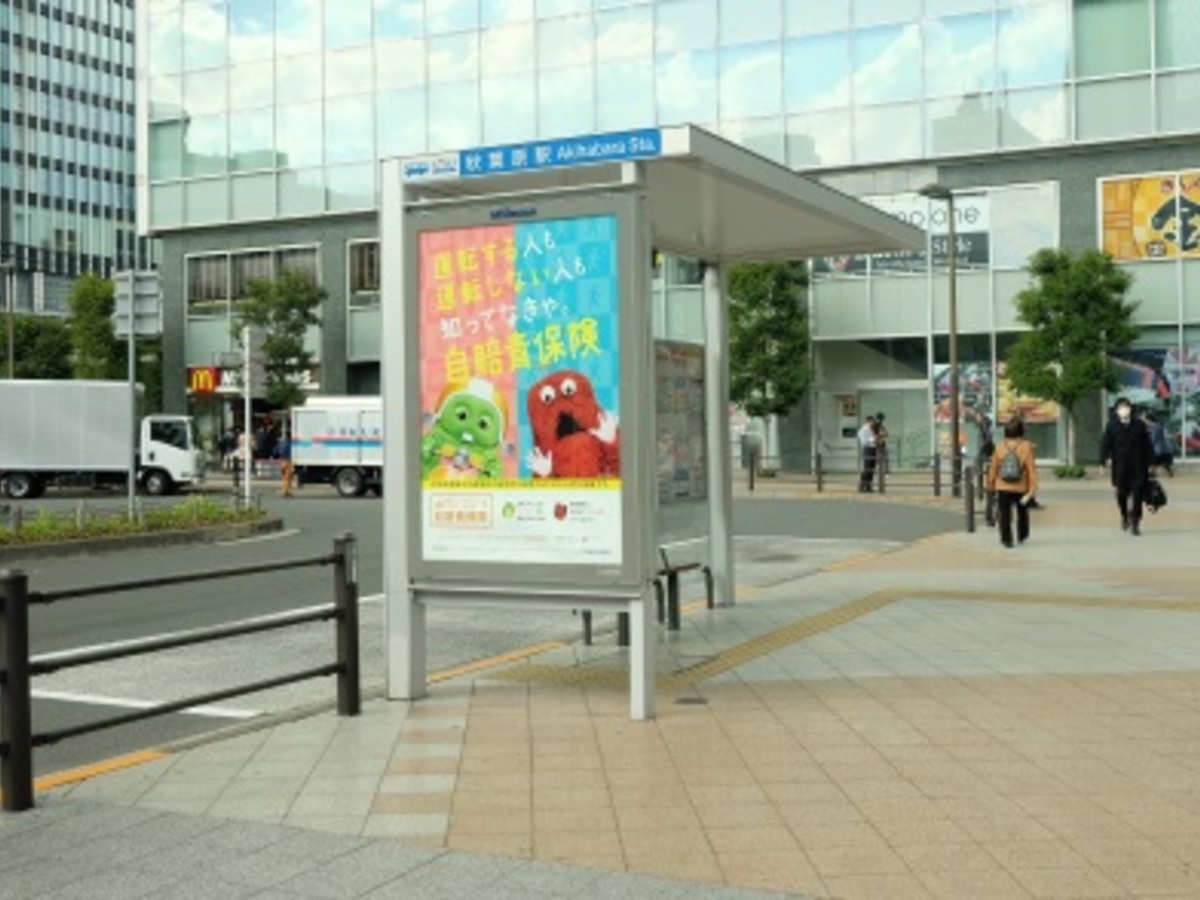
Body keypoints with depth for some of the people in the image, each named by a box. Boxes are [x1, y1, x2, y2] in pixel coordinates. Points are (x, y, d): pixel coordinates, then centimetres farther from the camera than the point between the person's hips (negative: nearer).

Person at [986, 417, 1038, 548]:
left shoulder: (1000, 446, -5)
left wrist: (991, 484, 16)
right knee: (1022, 512, 21)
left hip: (1003, 487, 0)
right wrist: (1033, 488, -9)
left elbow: (993, 467, 2)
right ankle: (1022, 536, 35)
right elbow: (1031, 468, -13)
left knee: (1004, 514, 3)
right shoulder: (1026, 446, -11)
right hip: (1021, 488, 0)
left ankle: (1006, 539, -4)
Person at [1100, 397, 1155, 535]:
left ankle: (1135, 523, 2)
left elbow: (1147, 445, 6)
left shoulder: (1140, 425, 3)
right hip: (1120, 468, 0)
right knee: (1122, 494, 8)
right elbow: (1105, 445, 1)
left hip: (1138, 467, 0)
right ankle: (1124, 517, 33)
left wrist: (1150, 463, 4)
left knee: (1137, 495, -4)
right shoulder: (1111, 426, 0)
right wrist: (1103, 462, -5)